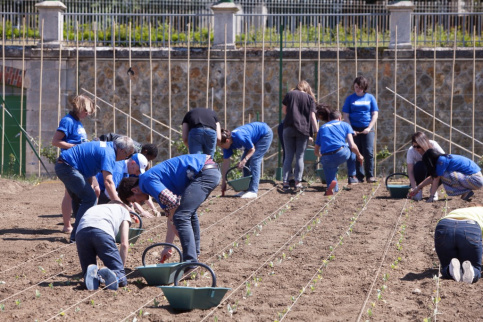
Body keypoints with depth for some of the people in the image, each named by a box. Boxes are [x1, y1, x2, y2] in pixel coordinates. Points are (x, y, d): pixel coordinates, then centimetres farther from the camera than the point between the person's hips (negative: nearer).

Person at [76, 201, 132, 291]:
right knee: (121, 279, 3)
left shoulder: (95, 207, 44)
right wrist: (121, 268, 26)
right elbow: (124, 244, 21)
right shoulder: (124, 210, 35)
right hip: (103, 232, -4)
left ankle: (92, 274, -21)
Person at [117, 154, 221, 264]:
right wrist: (167, 247, 29)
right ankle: (194, 255, 37)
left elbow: (173, 202, -18)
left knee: (181, 217, -10)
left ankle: (191, 262, -10)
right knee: (189, 213, 28)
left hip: (204, 173, -11)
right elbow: (171, 214, 27)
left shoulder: (147, 180, -6)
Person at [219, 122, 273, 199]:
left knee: (254, 160, -16)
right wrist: (223, 181, -5)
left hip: (265, 134, -8)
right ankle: (247, 189, 8)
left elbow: (252, 149, -21)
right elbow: (225, 162, -7)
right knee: (245, 162, 1)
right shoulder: (227, 143, -12)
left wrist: (244, 160, -32)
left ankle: (253, 191, -19)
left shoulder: (239, 137, -36)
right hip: (255, 139, 8)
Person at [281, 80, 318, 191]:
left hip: (288, 127, 1)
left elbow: (284, 110, 13)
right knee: (300, 156, 5)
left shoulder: (290, 94, 8)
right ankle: (298, 182, 0)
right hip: (303, 129, -1)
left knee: (288, 156, 5)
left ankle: (285, 182, -1)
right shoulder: (310, 98, 6)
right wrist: (316, 131, 3)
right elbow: (312, 115, 1)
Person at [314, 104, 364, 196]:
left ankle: (332, 184, -21)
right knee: (352, 150, 35)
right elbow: (352, 146, 6)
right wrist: (359, 156, 25)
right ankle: (352, 177, 31)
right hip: (342, 154, -1)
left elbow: (316, 151, 26)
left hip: (326, 159, 1)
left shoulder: (322, 128, 24)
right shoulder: (344, 125, 17)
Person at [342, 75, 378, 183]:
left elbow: (375, 114, 6)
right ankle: (359, 176, 6)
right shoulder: (350, 98, 7)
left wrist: (369, 128, -7)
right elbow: (346, 116, 5)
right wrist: (350, 129, -7)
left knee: (369, 152, -7)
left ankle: (370, 176, 0)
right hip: (354, 129, 0)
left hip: (367, 129, 0)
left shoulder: (370, 98, 7)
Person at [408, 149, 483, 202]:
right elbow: (432, 178, 20)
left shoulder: (442, 160, -13)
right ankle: (466, 193, 9)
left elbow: (436, 179, -11)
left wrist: (431, 197, -8)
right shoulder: (445, 158, 14)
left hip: (475, 180, -10)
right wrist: (417, 188, 22)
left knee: (443, 176, -20)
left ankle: (466, 192, -8)